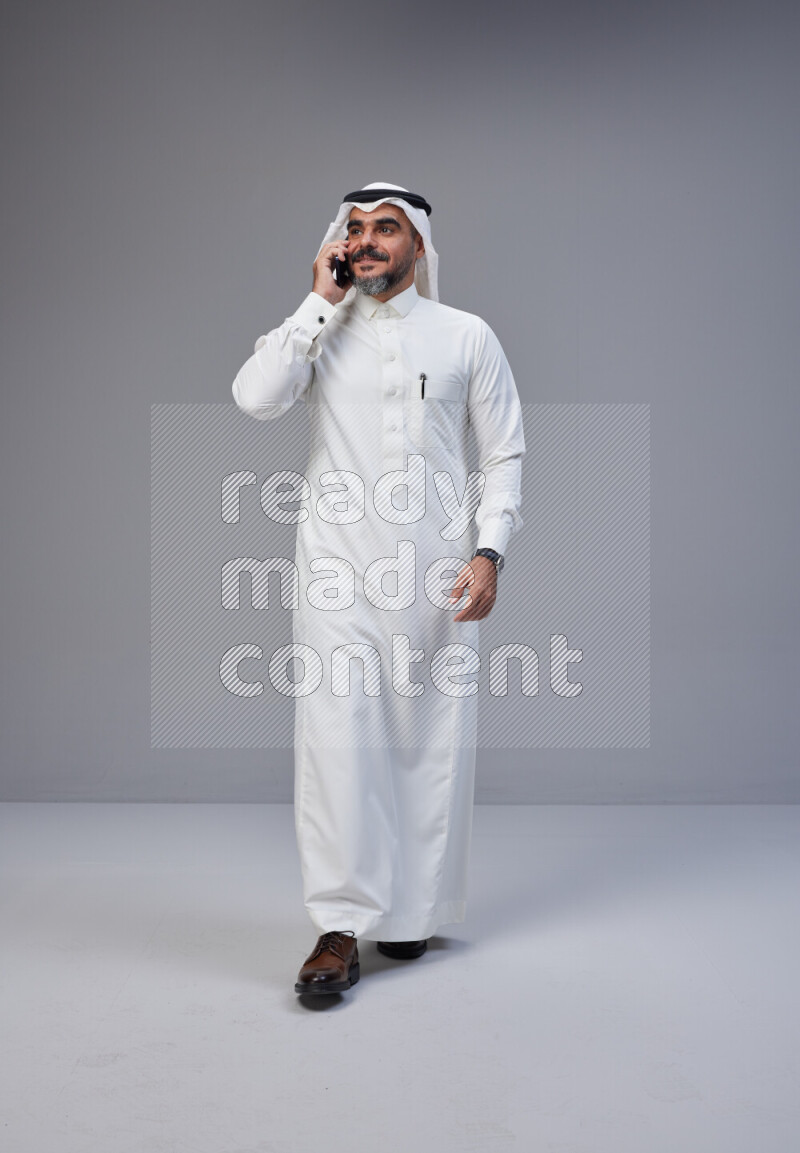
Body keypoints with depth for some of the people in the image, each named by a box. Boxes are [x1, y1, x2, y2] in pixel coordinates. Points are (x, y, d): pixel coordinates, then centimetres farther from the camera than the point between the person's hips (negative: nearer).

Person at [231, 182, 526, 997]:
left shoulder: (466, 337, 9)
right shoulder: (316, 332, 10)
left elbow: (504, 455, 8)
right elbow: (254, 397, -10)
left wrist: (489, 551, -6)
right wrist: (321, 301, -6)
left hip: (436, 573, 0)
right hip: (338, 570, 0)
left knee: (431, 739, 3)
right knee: (335, 737, -7)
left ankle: (413, 911, 18)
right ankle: (340, 929, -2)